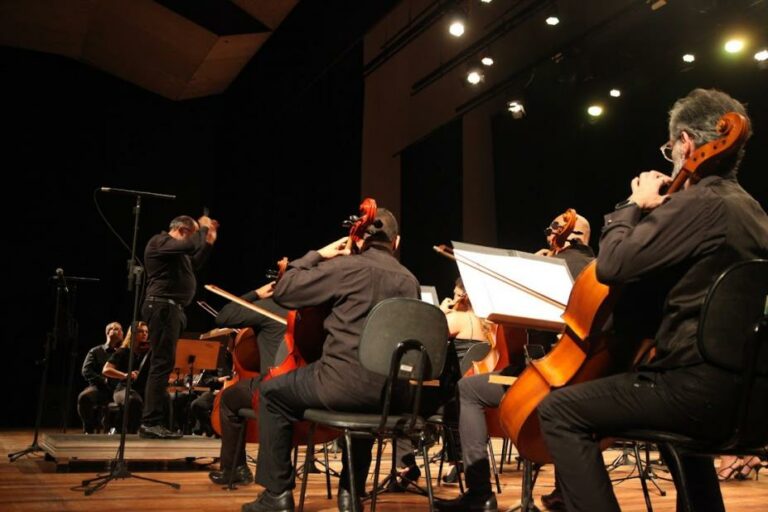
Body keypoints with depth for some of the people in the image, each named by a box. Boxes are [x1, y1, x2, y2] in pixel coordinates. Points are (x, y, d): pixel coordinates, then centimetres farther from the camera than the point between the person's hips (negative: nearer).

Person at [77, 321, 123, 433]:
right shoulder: (96, 351, 15)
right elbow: (86, 371, 3)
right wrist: (104, 380, -10)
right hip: (100, 388, 0)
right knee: (84, 396, -33)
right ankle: (89, 429, -12)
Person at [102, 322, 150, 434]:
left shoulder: (149, 352, 14)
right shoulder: (123, 352, 6)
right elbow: (106, 370, -7)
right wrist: (125, 375, -24)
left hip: (145, 390, 3)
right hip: (125, 388, -3)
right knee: (134, 400, -40)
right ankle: (130, 433, -26)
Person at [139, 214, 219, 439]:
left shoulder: (176, 249, 22)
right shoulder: (160, 241, -8)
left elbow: (195, 263, 30)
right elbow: (192, 245, -23)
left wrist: (209, 241, 21)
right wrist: (203, 228, -6)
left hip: (172, 309, 11)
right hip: (162, 307, -11)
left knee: (163, 363, 10)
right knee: (162, 363, -13)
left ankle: (153, 421, 15)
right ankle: (150, 423, -13)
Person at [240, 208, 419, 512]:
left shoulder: (346, 266, -6)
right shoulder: (410, 281, 11)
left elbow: (283, 291, -1)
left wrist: (315, 255, 10)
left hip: (346, 383, -6)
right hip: (391, 392, 6)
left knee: (272, 393, 18)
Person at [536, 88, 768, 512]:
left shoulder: (699, 203, -16)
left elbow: (613, 266, -18)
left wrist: (635, 206, -3)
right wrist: (656, 213, 15)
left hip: (701, 386, -10)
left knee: (559, 410, -11)